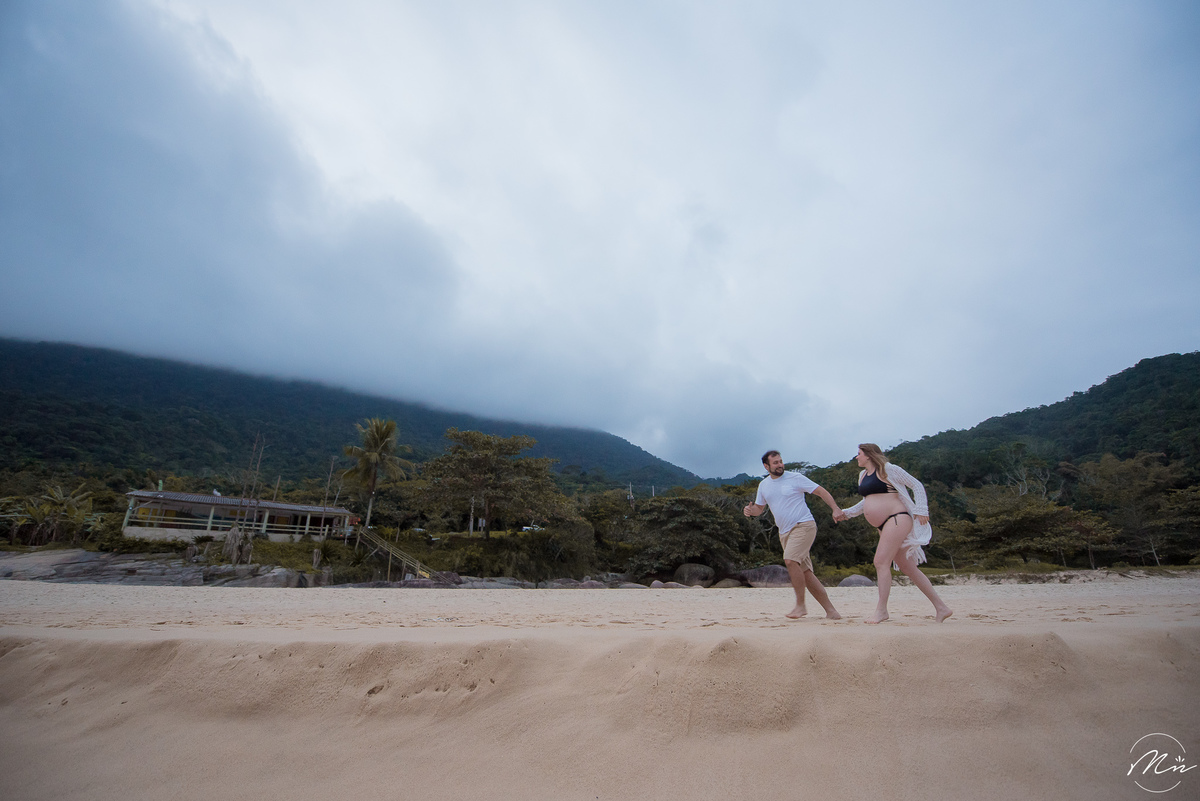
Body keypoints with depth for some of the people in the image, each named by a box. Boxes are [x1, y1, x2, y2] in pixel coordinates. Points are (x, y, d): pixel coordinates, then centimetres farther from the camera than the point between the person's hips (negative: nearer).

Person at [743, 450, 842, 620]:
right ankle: (830, 610, 12)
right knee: (805, 573, 4)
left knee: (790, 560, -24)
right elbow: (759, 508, 20)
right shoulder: (763, 485, 11)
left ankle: (800, 605, -12)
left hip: (804, 525, -6)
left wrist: (836, 509, -14)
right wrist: (750, 510, -3)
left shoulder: (795, 478, -4)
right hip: (784, 532, 6)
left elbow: (821, 491, -1)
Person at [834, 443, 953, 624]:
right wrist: (846, 512, 18)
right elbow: (867, 502, 28)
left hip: (897, 520, -8)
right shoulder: (863, 475, 17)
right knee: (908, 568, 9)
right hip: (884, 527, 8)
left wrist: (921, 510, -11)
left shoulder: (888, 469, -6)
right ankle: (941, 607, 16)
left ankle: (881, 610, -10)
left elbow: (917, 485, -2)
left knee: (881, 562, -15)